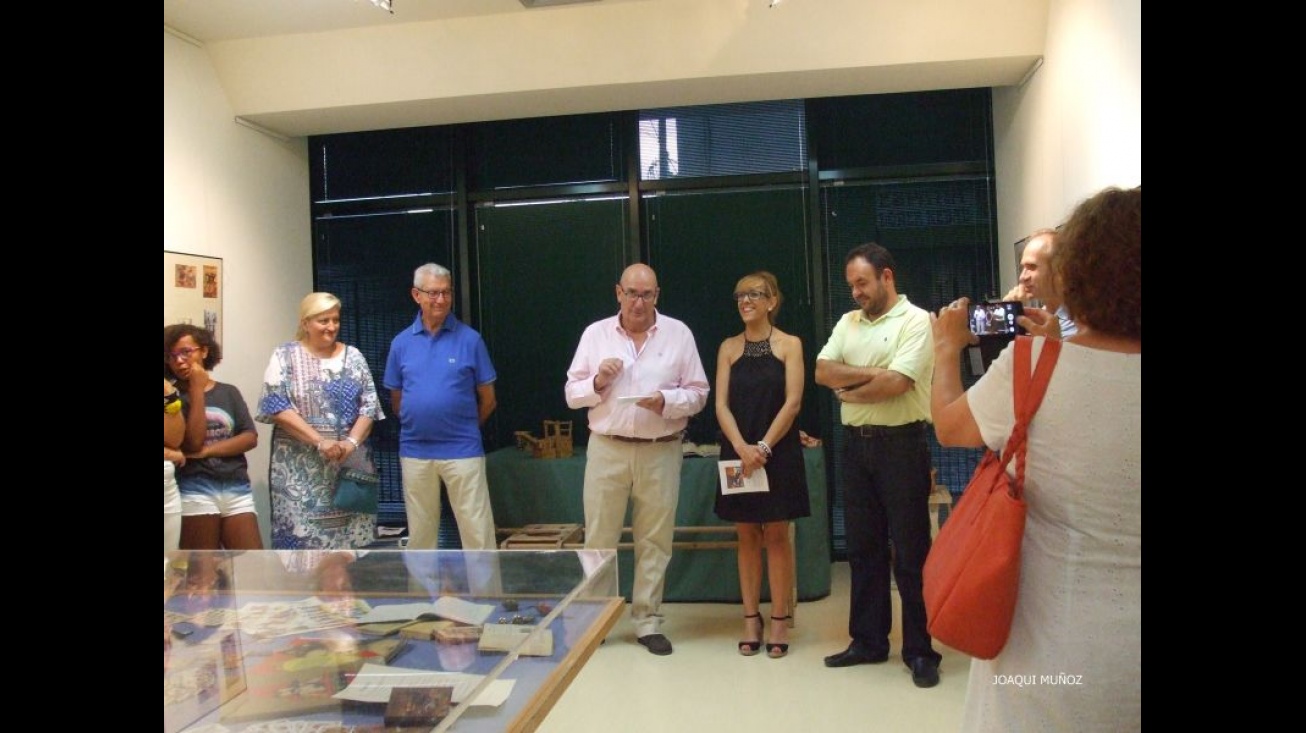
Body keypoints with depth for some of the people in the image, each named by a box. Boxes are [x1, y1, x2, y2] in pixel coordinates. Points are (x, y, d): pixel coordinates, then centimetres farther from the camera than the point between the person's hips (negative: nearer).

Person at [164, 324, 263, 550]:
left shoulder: (229, 392, 11)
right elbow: (192, 442, -11)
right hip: (195, 491, -2)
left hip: (237, 489, 2)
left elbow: (250, 438, 2)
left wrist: (207, 450, -10)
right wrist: (197, 391, -8)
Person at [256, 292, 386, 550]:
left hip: (350, 463, 3)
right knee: (302, 533, -4)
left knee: (350, 535, 4)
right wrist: (320, 442, -17)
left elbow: (369, 405, 6)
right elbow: (277, 406, -9)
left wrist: (352, 442, -11)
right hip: (302, 468, -3)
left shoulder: (353, 357, 11)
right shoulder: (285, 356, 1)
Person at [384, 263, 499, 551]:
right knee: (420, 531, 14)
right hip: (414, 451, 3)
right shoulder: (401, 343, 4)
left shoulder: (470, 339, -3)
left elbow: (488, 399, 3)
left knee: (477, 529, 0)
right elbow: (396, 401, 14)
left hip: (462, 450, -2)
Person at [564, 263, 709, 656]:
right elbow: (572, 394, 7)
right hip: (607, 449, 1)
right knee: (598, 539, 6)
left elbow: (698, 393, 2)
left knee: (655, 540, 7)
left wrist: (666, 401, -16)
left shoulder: (678, 333, 3)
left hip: (661, 451, 0)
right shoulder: (595, 334, 5)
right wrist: (598, 381, -13)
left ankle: (648, 621, 19)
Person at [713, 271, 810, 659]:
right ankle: (751, 619, 15)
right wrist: (743, 447, -13)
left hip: (778, 452, -2)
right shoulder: (729, 347, 8)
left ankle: (780, 620, 10)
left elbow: (792, 403, -7)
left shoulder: (789, 344, 1)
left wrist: (764, 447, -14)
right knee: (747, 536, 7)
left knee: (776, 535, 2)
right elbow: (722, 404, 1)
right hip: (738, 453, 3)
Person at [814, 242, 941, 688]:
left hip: (901, 445, -6)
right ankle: (868, 641, 24)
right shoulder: (848, 322, 13)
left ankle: (920, 651, 12)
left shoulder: (916, 321, -7)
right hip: (857, 445, 6)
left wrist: (849, 390, -4)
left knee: (910, 551, 1)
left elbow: (896, 383, -18)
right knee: (863, 548, 12)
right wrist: (872, 373, -11)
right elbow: (822, 372, 1)